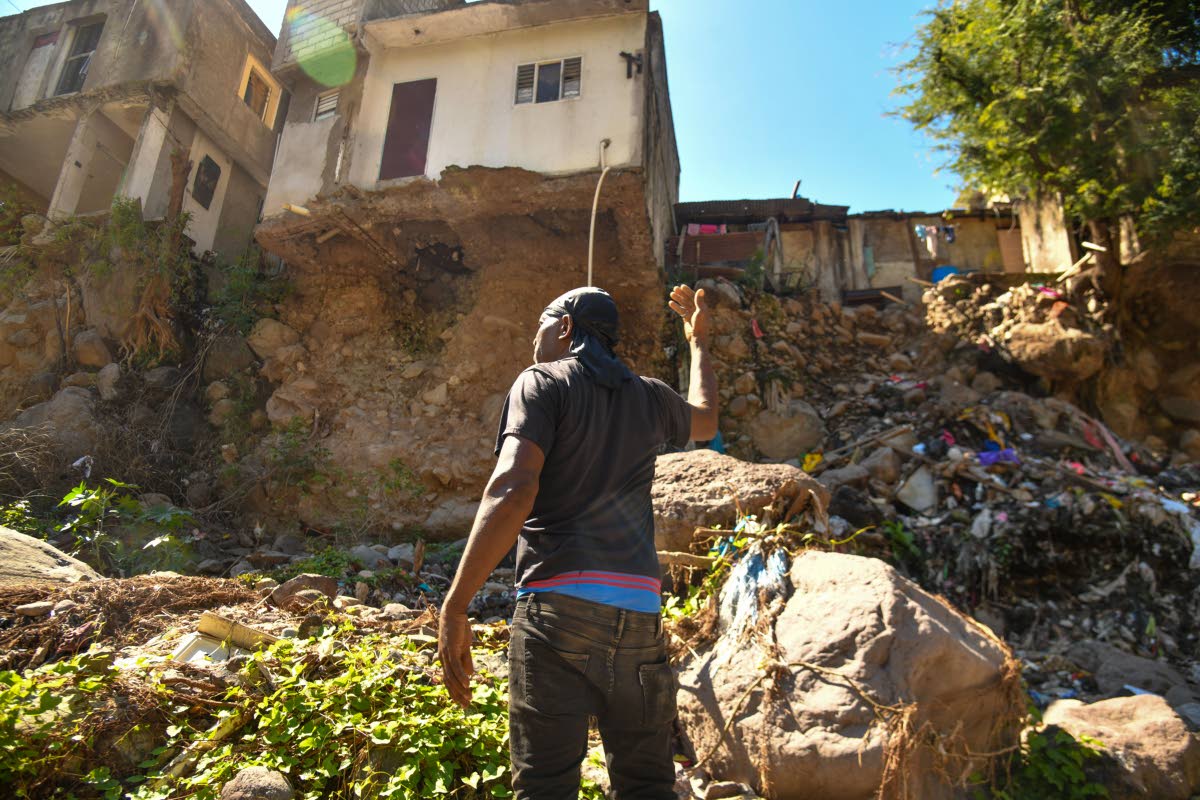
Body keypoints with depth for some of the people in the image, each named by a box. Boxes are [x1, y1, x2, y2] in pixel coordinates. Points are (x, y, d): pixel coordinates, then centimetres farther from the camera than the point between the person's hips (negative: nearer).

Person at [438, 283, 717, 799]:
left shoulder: (542, 383, 2)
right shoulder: (649, 396, 16)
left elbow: (512, 491, -14)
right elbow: (705, 420, 40)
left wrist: (454, 607, -15)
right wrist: (699, 343, 53)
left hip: (557, 603, -4)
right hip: (638, 609, 5)